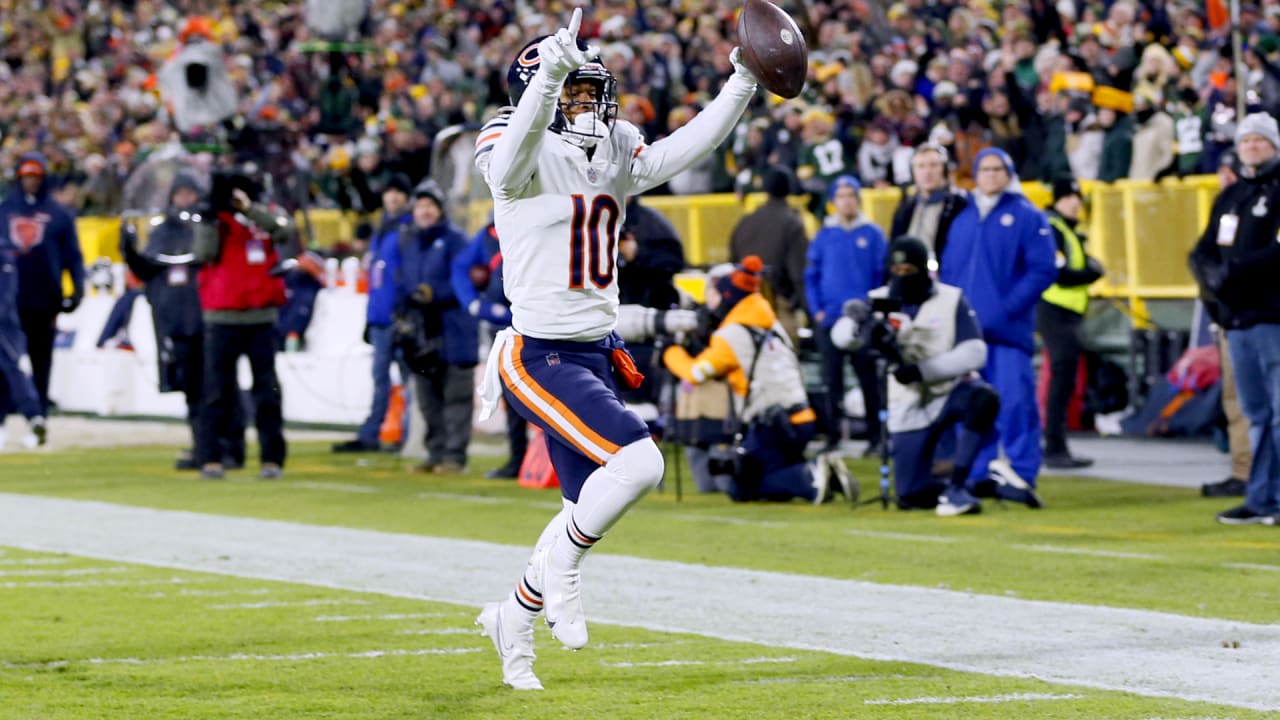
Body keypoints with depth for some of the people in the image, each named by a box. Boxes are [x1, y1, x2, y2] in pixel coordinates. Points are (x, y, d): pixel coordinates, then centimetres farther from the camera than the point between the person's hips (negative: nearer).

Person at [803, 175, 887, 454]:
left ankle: (875, 436, 6)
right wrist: (817, 310, -2)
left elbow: (881, 275, 2)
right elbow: (811, 276, 9)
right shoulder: (824, 236, 8)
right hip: (829, 319, 2)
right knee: (832, 379, 4)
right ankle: (833, 436, 9)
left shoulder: (872, 234, 2)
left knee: (868, 377, 1)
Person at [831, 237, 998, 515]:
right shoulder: (880, 301, 0)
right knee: (912, 496, -7)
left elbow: (974, 353, -13)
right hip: (909, 406, 1)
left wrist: (922, 370, -23)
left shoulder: (952, 300, -4)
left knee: (984, 399, -37)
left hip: (953, 390, -1)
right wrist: (859, 327, -39)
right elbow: (840, 336, -15)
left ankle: (957, 488, -28)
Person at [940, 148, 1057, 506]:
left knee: (1015, 402, -12)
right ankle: (979, 475, 11)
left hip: (1008, 329, -5)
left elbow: (1043, 270, -5)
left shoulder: (1027, 217, 2)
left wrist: (1009, 307, -13)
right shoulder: (962, 220, 17)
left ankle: (1022, 474, -12)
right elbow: (947, 270, 19)